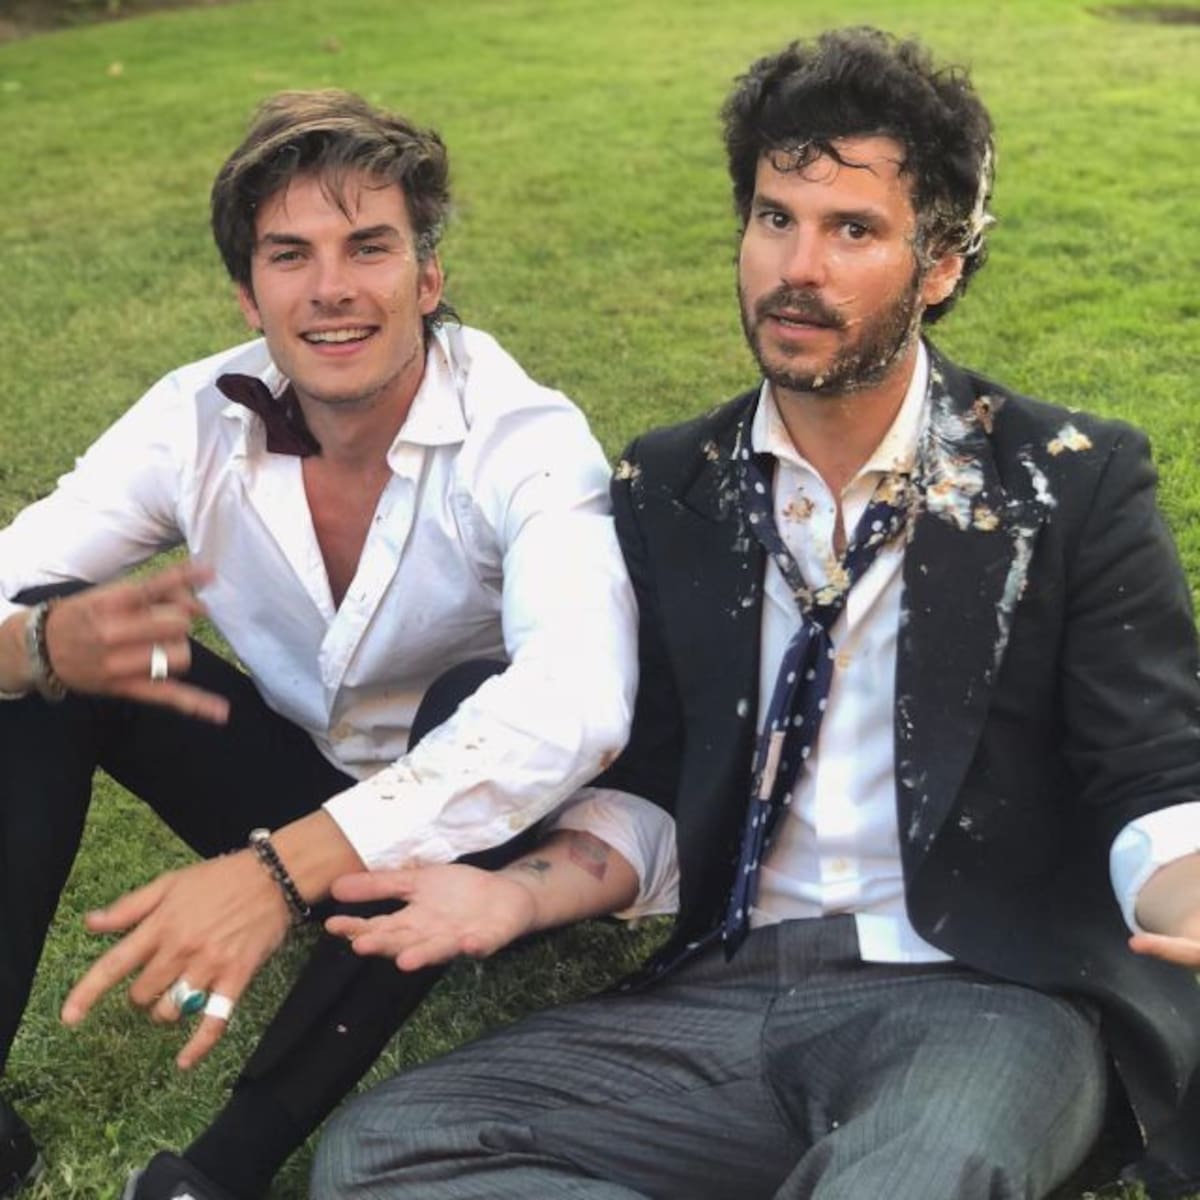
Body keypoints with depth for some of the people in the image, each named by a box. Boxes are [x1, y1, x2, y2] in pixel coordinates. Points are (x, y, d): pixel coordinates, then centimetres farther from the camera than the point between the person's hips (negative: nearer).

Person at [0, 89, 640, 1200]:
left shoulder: (525, 440, -26)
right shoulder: (200, 420, -13)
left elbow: (578, 702, -44)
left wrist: (281, 869, -54)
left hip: (456, 825, -3)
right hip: (293, 790, 4)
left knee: (482, 696, -36)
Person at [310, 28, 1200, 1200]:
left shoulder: (1072, 483, -2)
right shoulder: (667, 492, 9)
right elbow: (654, 795, 11)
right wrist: (518, 895, -9)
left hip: (984, 993, -5)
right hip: (732, 994, 6)